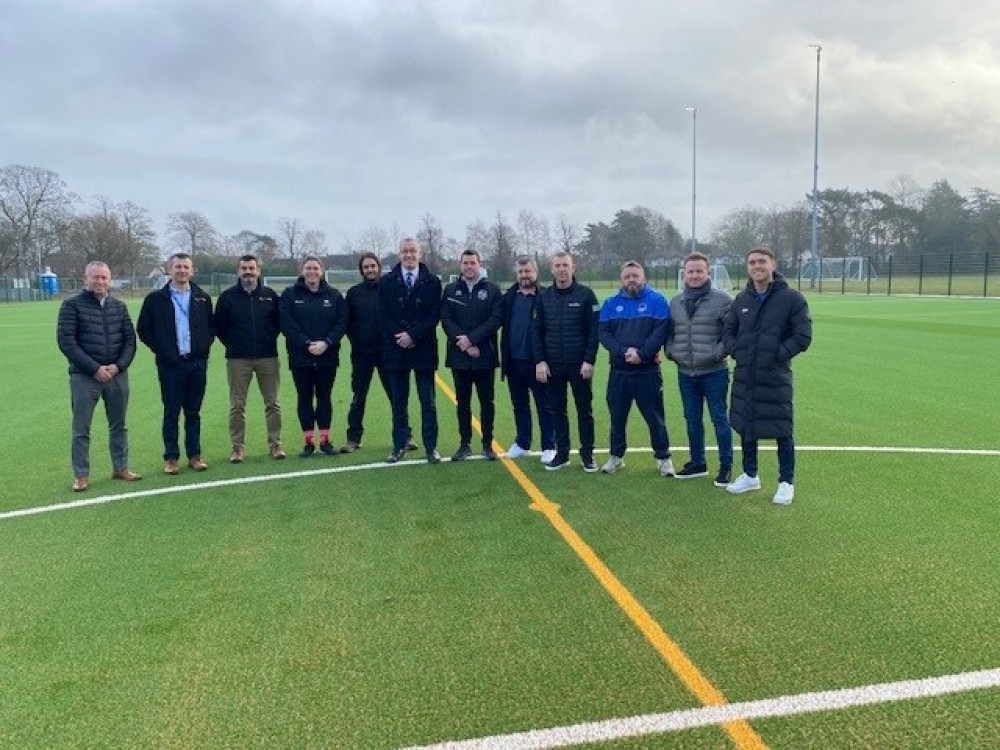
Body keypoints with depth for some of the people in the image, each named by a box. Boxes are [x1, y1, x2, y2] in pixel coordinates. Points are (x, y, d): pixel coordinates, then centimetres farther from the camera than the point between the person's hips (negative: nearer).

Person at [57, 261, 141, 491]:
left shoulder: (119, 306, 9)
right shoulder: (72, 304, -3)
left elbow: (130, 339, 9)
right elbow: (65, 341, -9)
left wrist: (118, 365, -8)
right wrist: (94, 368, -14)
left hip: (117, 375, 4)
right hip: (84, 376, -4)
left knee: (118, 425, 12)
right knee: (81, 429, 3)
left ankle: (120, 467, 23)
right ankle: (81, 474, 12)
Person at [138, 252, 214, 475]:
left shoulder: (202, 298, 7)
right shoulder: (155, 299, 1)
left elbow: (211, 327, 15)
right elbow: (143, 330, 6)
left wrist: (204, 346, 2)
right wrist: (160, 350, -1)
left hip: (197, 363, 2)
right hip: (170, 364, -2)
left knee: (194, 412, 9)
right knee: (171, 412, 4)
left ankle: (194, 454, 17)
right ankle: (171, 458, 12)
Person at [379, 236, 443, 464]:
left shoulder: (432, 282, 2)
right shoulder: (387, 282, 6)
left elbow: (434, 315, -4)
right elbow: (383, 315, 1)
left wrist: (413, 335, -13)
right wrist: (399, 337, -11)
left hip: (424, 349, -1)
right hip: (396, 349, 1)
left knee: (428, 402, 3)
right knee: (399, 402, 8)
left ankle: (431, 447, 10)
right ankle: (399, 447, 16)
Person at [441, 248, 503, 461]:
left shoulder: (492, 290, 1)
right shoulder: (451, 290, 6)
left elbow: (496, 319, -8)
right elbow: (446, 320, -1)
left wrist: (471, 338, -16)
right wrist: (464, 344, -13)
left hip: (485, 356, -1)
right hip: (459, 356, 2)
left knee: (487, 401, 5)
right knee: (463, 402, 9)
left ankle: (487, 444, 15)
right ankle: (464, 444, 18)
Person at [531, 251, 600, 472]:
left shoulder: (586, 294, -4)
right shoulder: (544, 296, 5)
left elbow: (594, 330, -6)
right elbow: (536, 331, 5)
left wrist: (589, 360, -11)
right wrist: (540, 361, -3)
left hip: (580, 365, -3)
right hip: (552, 366, 3)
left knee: (585, 410, 6)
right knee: (557, 410, 9)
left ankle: (587, 454, 17)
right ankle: (562, 453, 20)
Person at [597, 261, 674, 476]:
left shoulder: (657, 300, -1)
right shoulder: (611, 303, 7)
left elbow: (660, 331, -10)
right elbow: (603, 333, -1)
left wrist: (641, 353, -19)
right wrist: (623, 351, -16)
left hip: (648, 370, -3)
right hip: (618, 371, 3)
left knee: (655, 417, 4)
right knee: (617, 416, 12)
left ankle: (663, 458, 17)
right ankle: (616, 456, 26)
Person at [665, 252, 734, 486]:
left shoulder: (722, 300, -7)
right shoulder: (675, 302, 9)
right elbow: (669, 332, 20)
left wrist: (719, 353, -15)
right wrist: (671, 351, 4)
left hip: (714, 372, -5)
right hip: (685, 372, 5)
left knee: (720, 419, 2)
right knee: (692, 419, 13)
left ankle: (726, 466, 12)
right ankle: (697, 463, 26)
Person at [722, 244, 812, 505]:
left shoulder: (792, 298, -7)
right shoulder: (742, 299, 8)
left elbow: (803, 336, -8)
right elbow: (728, 330, 16)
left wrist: (778, 355, -14)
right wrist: (735, 351, 0)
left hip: (776, 378, -5)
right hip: (744, 377, 5)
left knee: (782, 432, 1)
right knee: (746, 427, 14)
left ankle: (786, 482, 15)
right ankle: (750, 476, 30)